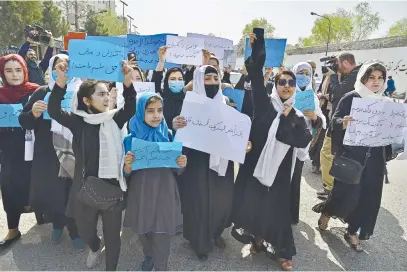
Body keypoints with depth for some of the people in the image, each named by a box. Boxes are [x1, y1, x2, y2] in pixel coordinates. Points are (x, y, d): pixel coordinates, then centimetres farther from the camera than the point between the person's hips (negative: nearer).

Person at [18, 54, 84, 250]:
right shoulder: (42, 92, 4)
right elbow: (25, 122, 3)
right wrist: (33, 113, -16)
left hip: (75, 155, -1)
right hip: (47, 156, 2)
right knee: (47, 195, 8)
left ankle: (75, 230, 29)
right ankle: (57, 223, 41)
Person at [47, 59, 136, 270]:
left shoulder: (114, 119, -2)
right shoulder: (78, 121, -4)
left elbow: (131, 108, -16)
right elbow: (53, 111, -16)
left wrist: (128, 81, -30)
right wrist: (61, 81, -29)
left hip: (113, 185, 0)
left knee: (112, 233, 11)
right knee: (85, 230, 19)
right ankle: (95, 248, 56)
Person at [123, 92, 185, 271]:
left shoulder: (169, 136, -7)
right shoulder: (132, 138, -8)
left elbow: (176, 171, 1)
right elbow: (127, 174, -5)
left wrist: (182, 165, -21)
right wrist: (127, 165, -27)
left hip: (164, 195, -1)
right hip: (141, 195, 1)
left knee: (162, 238, 6)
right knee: (143, 232, 22)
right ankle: (149, 256, 52)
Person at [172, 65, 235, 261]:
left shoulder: (226, 105, 5)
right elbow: (181, 133, -10)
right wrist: (175, 126, -32)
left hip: (221, 161, 4)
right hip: (197, 162, -3)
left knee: (222, 199, 11)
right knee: (199, 201, 5)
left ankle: (216, 233, 40)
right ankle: (200, 241, 29)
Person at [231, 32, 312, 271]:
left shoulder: (297, 116, 5)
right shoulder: (264, 104, 1)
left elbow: (304, 140, -10)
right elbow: (256, 76, -10)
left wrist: (288, 119, -15)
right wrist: (258, 46, -15)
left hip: (280, 169, 1)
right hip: (256, 163, -1)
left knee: (278, 208, 7)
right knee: (253, 203, 6)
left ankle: (284, 252, 25)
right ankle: (257, 240, 31)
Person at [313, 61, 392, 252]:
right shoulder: (350, 98, -5)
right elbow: (335, 120, -9)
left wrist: (387, 153, -2)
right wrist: (343, 122, -31)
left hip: (374, 158, 5)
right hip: (351, 155, -5)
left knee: (368, 196, 7)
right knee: (346, 191, -4)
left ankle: (352, 232, 24)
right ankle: (326, 212, 27)